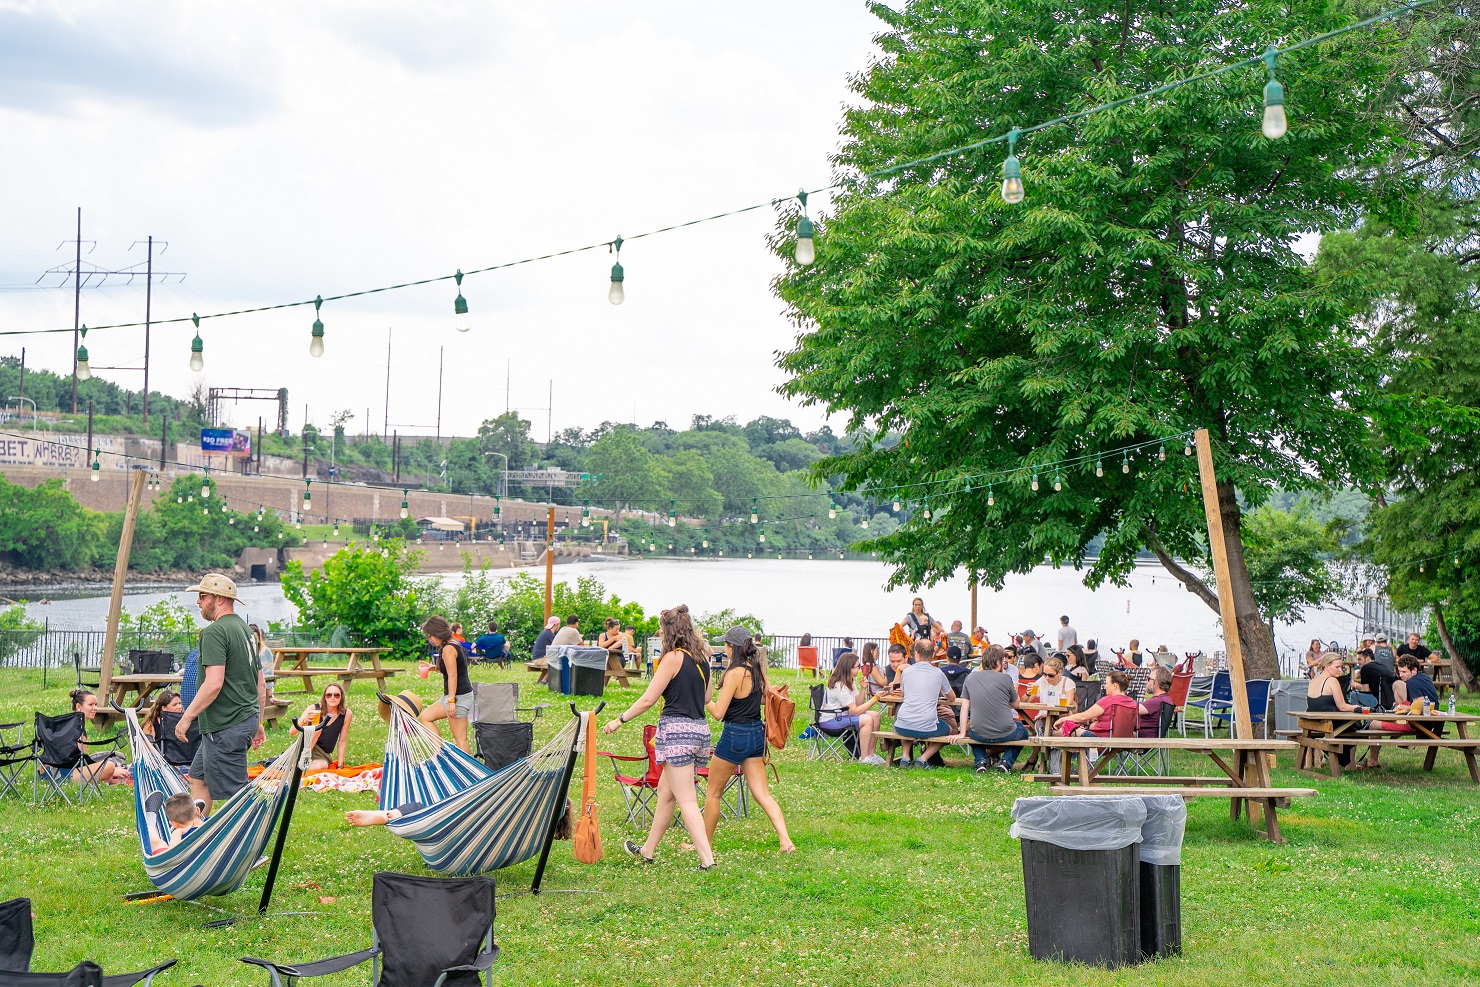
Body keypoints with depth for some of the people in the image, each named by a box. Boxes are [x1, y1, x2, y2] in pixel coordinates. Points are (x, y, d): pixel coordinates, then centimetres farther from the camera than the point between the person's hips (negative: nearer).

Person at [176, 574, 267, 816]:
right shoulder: (245, 629, 15)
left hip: (225, 725, -10)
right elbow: (261, 683, 19)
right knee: (198, 779, 19)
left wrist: (187, 716, -15)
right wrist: (257, 723, 24)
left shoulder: (215, 632, -15)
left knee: (235, 793, -5)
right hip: (247, 719, 10)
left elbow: (214, 684, -23)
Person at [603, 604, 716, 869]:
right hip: (700, 729, 8)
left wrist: (619, 720, 2)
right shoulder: (701, 657, 10)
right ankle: (648, 850, 33)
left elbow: (648, 700, -8)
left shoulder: (673, 658, -11)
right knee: (665, 790, 21)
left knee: (686, 800, -7)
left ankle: (707, 859, -14)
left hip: (677, 729, -8)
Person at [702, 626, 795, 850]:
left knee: (713, 793, 10)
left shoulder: (735, 673, -19)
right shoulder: (758, 669, 3)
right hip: (757, 734, 7)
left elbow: (718, 712, -19)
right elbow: (766, 699, 17)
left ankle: (705, 844, 20)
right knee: (762, 793, 6)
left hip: (735, 735, -7)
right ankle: (786, 840, -8)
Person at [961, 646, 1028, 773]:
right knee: (1023, 731, 31)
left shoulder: (970, 677, 1)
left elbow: (964, 707, 3)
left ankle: (981, 761, 13)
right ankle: (1006, 761, 9)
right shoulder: (1005, 679, -6)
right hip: (1004, 734, -2)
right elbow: (1016, 705, 7)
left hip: (978, 734, 2)